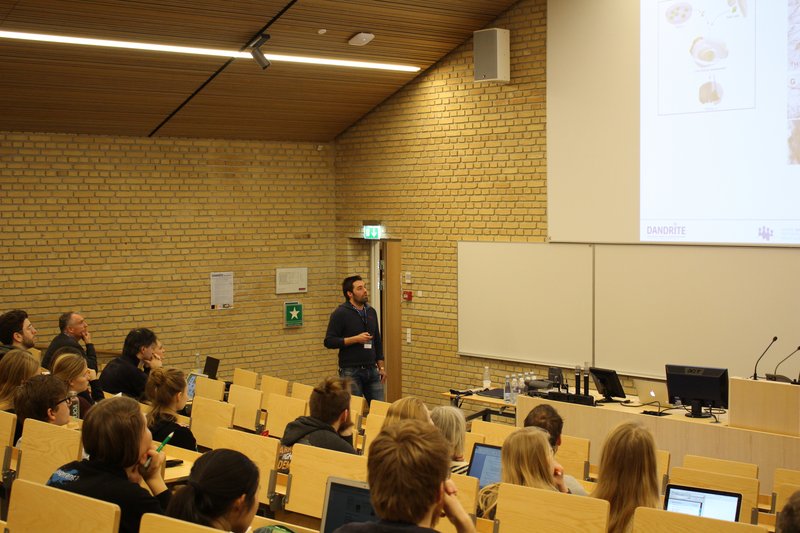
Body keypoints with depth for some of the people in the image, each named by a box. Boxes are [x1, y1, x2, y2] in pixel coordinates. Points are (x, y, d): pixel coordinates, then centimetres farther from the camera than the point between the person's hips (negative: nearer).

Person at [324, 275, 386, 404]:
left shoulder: (371, 312, 12)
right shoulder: (340, 313, -7)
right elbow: (329, 341, -11)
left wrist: (382, 367, 14)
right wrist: (355, 339, -18)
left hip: (372, 370, 5)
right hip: (350, 371, -5)